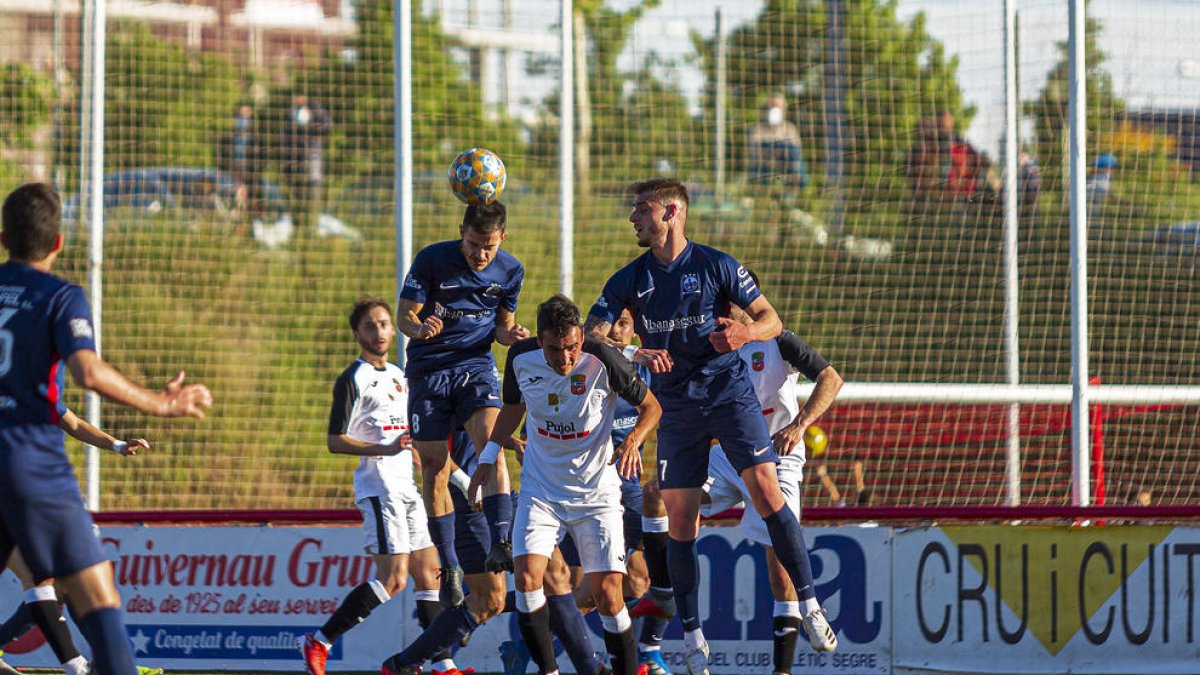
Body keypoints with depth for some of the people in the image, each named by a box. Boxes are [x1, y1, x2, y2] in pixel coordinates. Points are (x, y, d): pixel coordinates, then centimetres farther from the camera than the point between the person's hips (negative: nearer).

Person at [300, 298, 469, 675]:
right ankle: (318, 643, -12)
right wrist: (387, 450, -25)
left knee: (428, 573, 4)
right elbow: (335, 442, -15)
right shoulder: (352, 380, -7)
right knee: (393, 579, -16)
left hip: (407, 486, 9)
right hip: (379, 486, -9)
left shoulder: (398, 376, 18)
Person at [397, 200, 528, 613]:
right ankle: (449, 566, 9)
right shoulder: (432, 260, -10)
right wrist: (420, 329, -30)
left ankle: (501, 544, -31)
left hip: (477, 366, 1)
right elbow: (405, 315, -7)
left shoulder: (510, 270, 0)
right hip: (429, 371, -1)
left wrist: (511, 334, -12)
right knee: (434, 467, -1)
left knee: (491, 441, -24)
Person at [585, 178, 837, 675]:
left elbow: (772, 320, 0)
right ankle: (691, 635, 11)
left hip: (729, 392, -2)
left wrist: (746, 332, -23)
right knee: (680, 522, 1)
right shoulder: (630, 280, 4)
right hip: (675, 406, 3)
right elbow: (590, 337, -4)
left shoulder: (716, 266, -3)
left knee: (766, 490, -16)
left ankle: (809, 606, -10)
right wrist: (635, 353, -24)